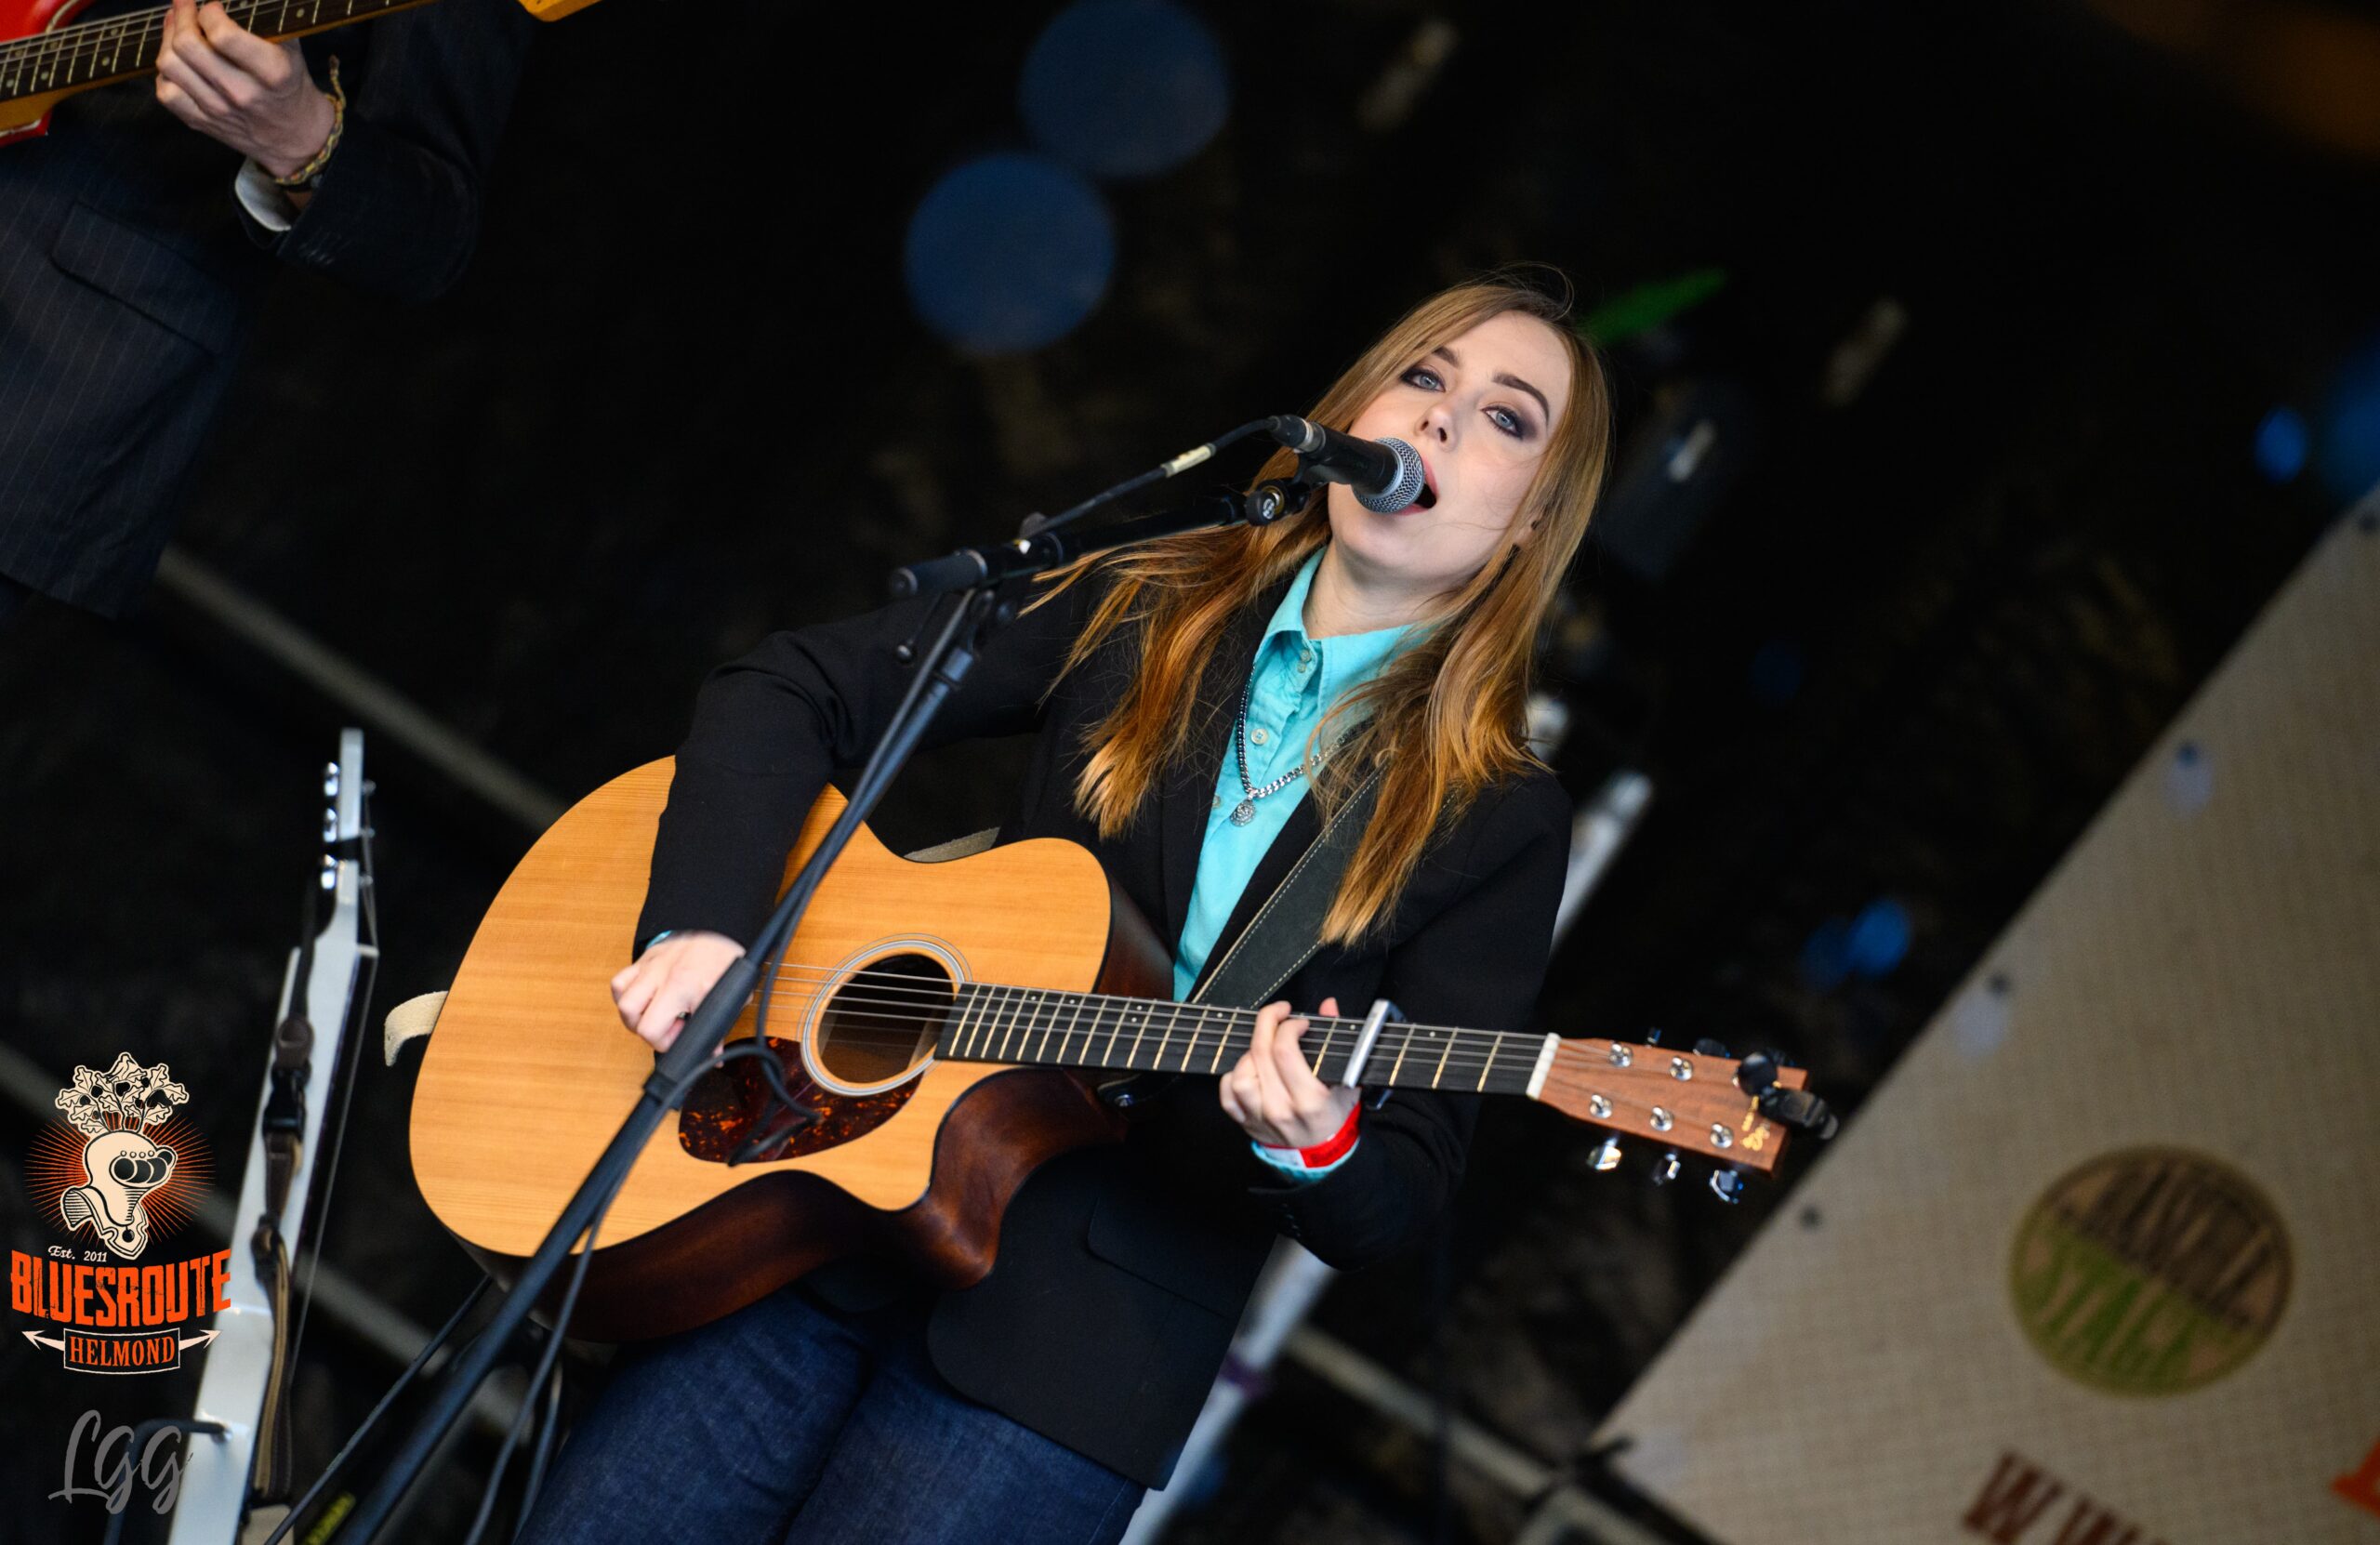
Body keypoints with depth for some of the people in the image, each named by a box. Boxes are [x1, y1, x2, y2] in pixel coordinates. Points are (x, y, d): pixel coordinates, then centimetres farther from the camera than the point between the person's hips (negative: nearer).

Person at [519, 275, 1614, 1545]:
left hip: (1089, 1335, -2)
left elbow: (1394, 1212, -3)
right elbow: (791, 691, 4)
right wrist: (699, 925, -12)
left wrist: (1316, 1152, -26)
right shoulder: (1139, 615, 7)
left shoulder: (1499, 822, 0)